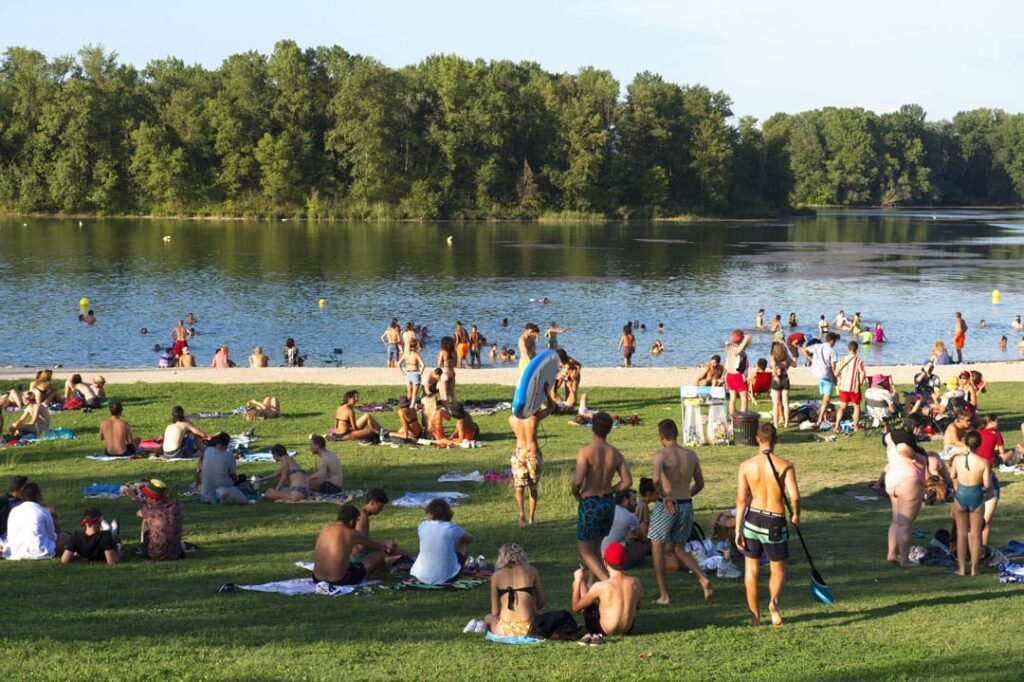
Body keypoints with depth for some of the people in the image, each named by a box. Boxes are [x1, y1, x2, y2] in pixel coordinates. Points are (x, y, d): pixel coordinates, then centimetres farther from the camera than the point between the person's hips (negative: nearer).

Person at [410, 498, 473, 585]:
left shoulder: (423, 526, -4)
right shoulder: (452, 528, -10)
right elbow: (469, 538, 15)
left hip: (423, 577, 2)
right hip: (447, 577, -2)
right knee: (463, 540, 22)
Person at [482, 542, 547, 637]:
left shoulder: (496, 576, 4)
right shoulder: (531, 571, 5)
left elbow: (495, 612, 3)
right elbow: (541, 603, 10)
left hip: (504, 630, 1)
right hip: (526, 628, -1)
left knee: (488, 618, 35)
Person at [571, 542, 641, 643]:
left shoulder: (600, 587, -25)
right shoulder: (635, 583, -13)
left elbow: (576, 607, -11)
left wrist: (577, 580, 0)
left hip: (606, 630, -4)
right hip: (627, 629, 4)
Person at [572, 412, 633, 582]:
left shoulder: (586, 452, -17)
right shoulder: (615, 454, -2)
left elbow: (578, 480, -25)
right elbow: (627, 481, -3)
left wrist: (575, 493, -3)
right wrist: (609, 491, 11)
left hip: (589, 504, -5)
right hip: (609, 503, 5)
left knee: (585, 551, 6)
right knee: (595, 547, 22)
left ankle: (607, 582, -15)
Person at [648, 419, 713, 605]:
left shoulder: (661, 455, -12)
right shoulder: (691, 455, 5)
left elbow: (656, 479, -30)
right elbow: (700, 484, 13)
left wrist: (665, 497, -16)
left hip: (666, 506, -5)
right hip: (686, 506, 5)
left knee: (657, 549, 12)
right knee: (679, 549, 20)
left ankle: (664, 595, 12)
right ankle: (703, 579, -1)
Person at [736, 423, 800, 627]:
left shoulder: (746, 466, -6)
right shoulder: (785, 466, -11)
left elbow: (741, 499, -5)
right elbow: (795, 497, -17)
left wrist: (738, 529, 0)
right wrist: (796, 516, 3)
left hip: (753, 519, 2)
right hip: (775, 522, -1)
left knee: (751, 569, 15)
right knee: (778, 569, 15)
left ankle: (755, 616, 19)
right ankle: (774, 601, -14)